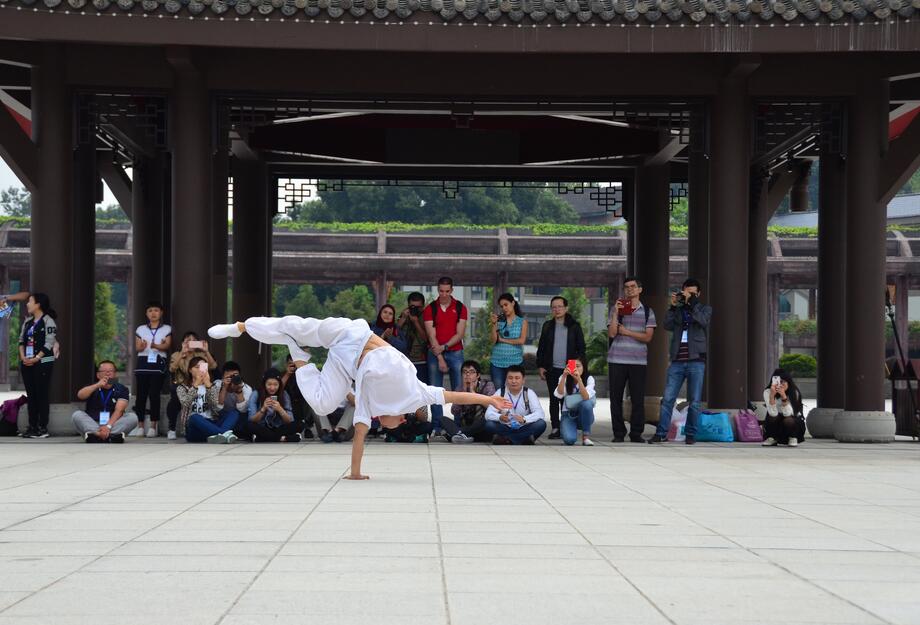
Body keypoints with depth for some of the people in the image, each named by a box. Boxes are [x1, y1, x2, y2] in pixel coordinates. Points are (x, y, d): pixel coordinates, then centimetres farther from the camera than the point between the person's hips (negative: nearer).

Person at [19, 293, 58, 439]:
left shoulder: (48, 321, -7)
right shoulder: (27, 321, 15)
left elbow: (49, 343, -14)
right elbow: (21, 339, 14)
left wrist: (36, 359, -16)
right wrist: (22, 356, -3)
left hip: (43, 363, -7)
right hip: (27, 363, 7)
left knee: (42, 395, -5)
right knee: (31, 395, 8)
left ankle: (43, 428, -3)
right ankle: (32, 427, 12)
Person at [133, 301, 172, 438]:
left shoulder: (166, 329, 10)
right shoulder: (140, 329, 15)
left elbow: (167, 345, -3)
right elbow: (137, 347, 6)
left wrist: (155, 346, -23)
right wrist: (142, 346, -19)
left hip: (158, 363, -2)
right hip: (143, 362, 2)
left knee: (154, 394, -9)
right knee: (140, 394, -3)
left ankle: (153, 426, -8)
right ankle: (140, 426, -2)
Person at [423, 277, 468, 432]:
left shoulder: (460, 308, 4)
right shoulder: (430, 309, 2)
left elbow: (460, 334, -1)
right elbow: (431, 335, -4)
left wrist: (445, 346, -15)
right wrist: (440, 358, -12)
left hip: (455, 352, 0)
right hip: (435, 353, 0)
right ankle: (436, 426, 2)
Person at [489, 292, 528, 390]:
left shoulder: (522, 322, 7)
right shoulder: (499, 321, 7)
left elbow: (521, 340, -5)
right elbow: (494, 340, 0)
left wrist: (502, 340, -1)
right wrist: (494, 324, -9)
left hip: (515, 361, -1)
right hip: (497, 362, 1)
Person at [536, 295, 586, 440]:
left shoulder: (574, 326, 4)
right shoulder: (547, 326, 10)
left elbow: (581, 348, 4)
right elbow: (541, 347, 12)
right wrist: (541, 366, 4)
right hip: (552, 369, 2)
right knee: (554, 399, 3)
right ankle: (555, 428, 7)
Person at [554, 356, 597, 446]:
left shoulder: (589, 379, -9)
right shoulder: (564, 378, -5)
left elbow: (586, 398, -28)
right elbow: (559, 395, -24)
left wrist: (579, 379, -39)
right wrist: (564, 377, -36)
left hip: (583, 415, 0)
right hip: (568, 415, 0)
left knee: (586, 403, -35)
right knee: (569, 439, -30)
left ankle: (585, 437, -17)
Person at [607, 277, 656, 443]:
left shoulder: (647, 312, 9)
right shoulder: (617, 309, 8)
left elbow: (648, 337, 0)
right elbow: (611, 333, -3)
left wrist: (626, 332, -5)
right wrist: (616, 313, -10)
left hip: (638, 361, 0)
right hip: (617, 360, 0)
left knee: (638, 399, -2)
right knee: (616, 398, 1)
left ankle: (636, 433, 4)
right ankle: (618, 433, 7)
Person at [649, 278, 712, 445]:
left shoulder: (705, 309, 10)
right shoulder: (678, 310, 16)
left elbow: (703, 321, -12)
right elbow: (668, 325, 0)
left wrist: (692, 302, -12)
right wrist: (673, 306, -6)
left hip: (696, 361, -2)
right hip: (677, 361, 2)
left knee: (695, 402, 0)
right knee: (667, 399, -4)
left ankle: (691, 434, 8)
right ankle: (661, 433, -1)